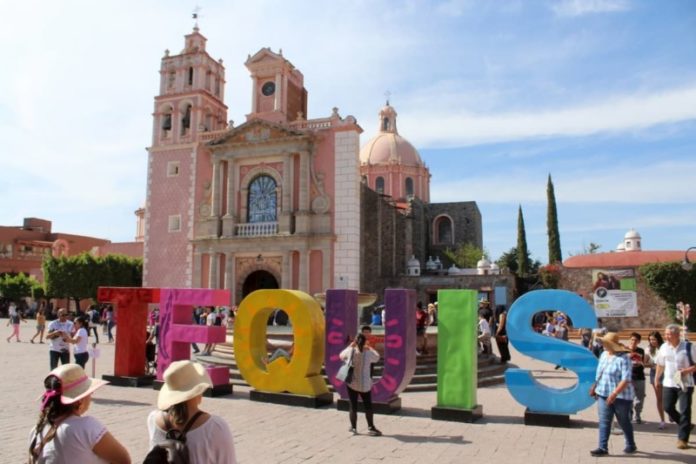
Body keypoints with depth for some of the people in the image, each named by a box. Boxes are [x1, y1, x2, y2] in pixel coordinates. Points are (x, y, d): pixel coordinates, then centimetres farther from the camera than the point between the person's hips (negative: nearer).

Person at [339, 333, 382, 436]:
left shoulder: (350, 351, -10)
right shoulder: (368, 353, -12)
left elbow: (341, 356, 11)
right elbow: (377, 358, 9)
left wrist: (350, 346, 16)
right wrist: (370, 348, 17)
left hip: (351, 383, 1)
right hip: (364, 384, -1)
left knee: (353, 406, 11)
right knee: (368, 406, 11)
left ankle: (353, 428, 21)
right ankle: (370, 428, 15)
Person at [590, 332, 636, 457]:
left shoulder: (623, 359, -18)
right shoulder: (603, 355, 6)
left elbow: (626, 380, -25)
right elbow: (599, 374, 16)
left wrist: (614, 393, -31)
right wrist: (596, 388, 19)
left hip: (621, 396, -6)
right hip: (604, 394, 6)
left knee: (624, 422, 12)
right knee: (604, 422, 0)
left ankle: (631, 446, 33)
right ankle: (603, 447, 3)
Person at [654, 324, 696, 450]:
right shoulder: (664, 347, 1)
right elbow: (660, 365, 12)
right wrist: (656, 379, 13)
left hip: (685, 384, -4)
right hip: (669, 383, 4)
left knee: (685, 411, -1)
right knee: (668, 407, 3)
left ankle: (682, 438, 8)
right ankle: (686, 426, 30)